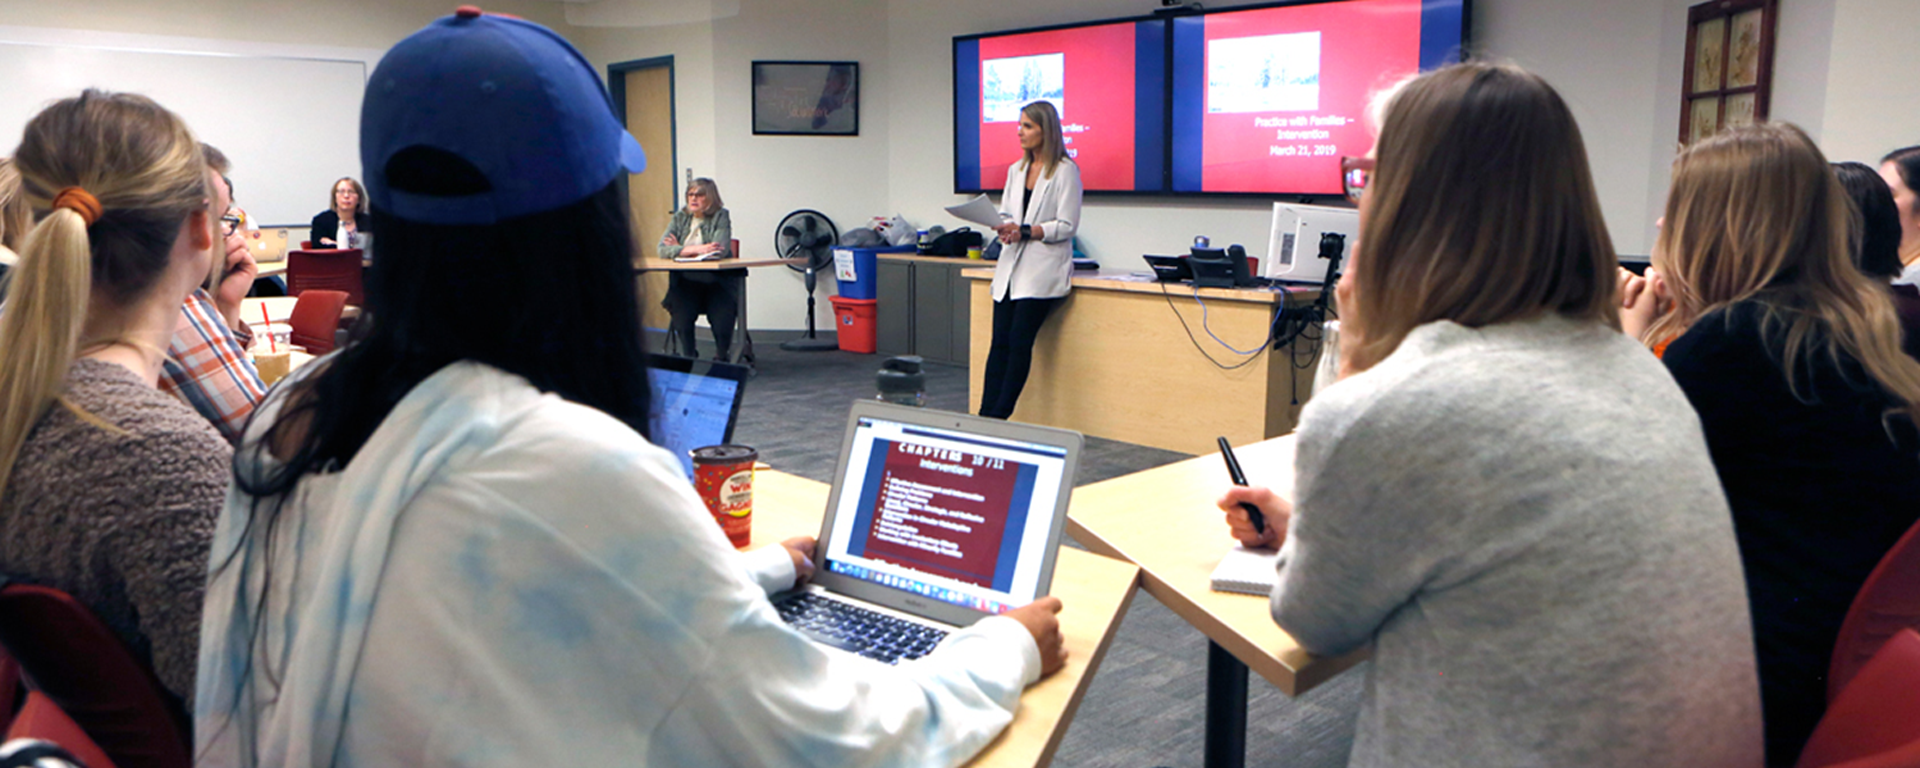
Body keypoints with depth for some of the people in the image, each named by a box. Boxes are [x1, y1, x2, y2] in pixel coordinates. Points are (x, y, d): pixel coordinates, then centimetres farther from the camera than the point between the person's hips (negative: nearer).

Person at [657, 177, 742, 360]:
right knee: (681, 316, -25)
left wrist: (680, 249, -9)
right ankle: (689, 356, -2)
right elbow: (662, 250, -4)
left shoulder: (721, 217, -2)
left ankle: (721, 356, 4)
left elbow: (720, 251, -17)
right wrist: (697, 249, -17)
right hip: (685, 281, 2)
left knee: (722, 322, -24)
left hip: (717, 281, -2)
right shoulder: (680, 217, 8)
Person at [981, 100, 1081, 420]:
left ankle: (999, 417, -5)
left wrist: (1025, 231, -18)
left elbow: (1066, 226, -9)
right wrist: (1005, 231, -3)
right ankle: (985, 415, -2)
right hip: (1011, 267, 6)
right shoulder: (1017, 170, 16)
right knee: (999, 343, -1)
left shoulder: (1065, 171, -5)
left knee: (1020, 342, -10)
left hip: (1042, 270, -6)